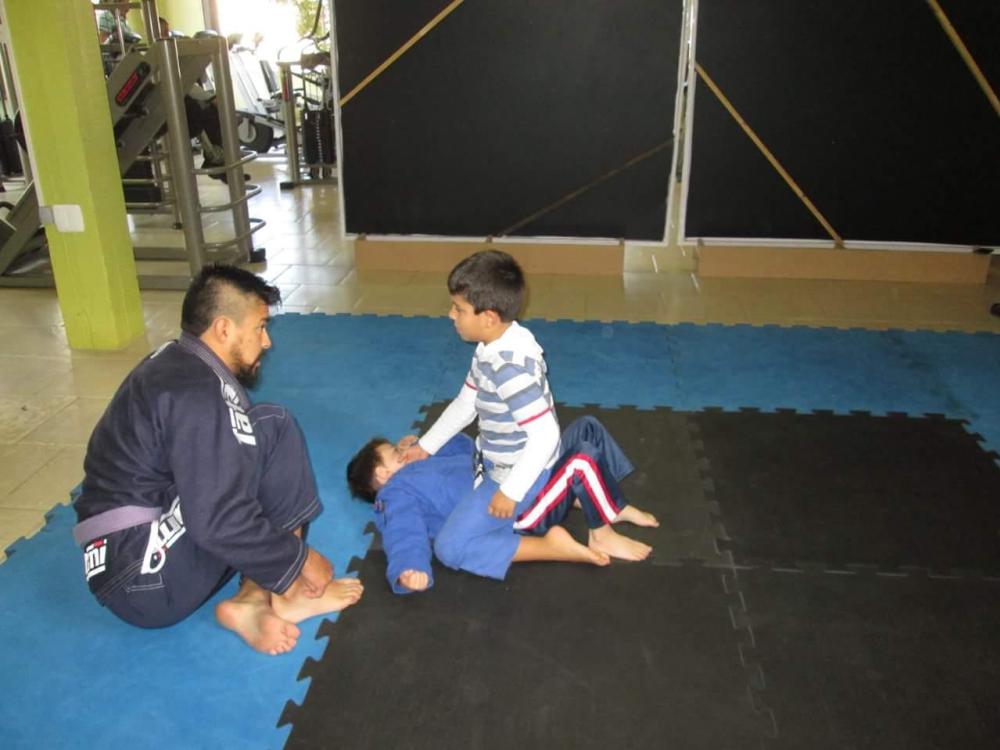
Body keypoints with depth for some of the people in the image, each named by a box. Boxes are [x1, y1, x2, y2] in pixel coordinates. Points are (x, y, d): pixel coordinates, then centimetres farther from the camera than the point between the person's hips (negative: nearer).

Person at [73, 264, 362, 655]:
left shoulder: (174, 365, 10)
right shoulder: (195, 395, -21)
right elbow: (221, 522, -26)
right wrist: (298, 559, -11)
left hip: (126, 566, 10)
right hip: (149, 580, -10)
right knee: (272, 429, -15)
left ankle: (252, 599, -5)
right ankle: (286, 594, -6)